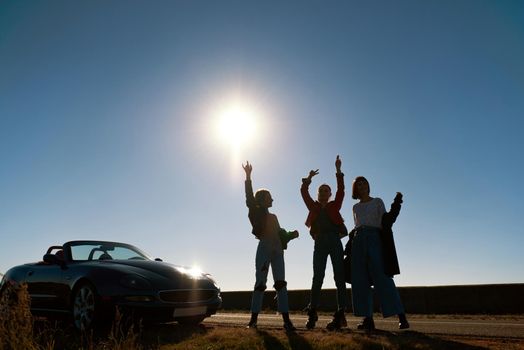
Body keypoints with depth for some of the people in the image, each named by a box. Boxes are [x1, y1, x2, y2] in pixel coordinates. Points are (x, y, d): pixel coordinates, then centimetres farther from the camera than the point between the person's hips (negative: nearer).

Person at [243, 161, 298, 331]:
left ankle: (286, 320, -4)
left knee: (281, 283, -2)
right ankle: (254, 318, 4)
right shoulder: (256, 212, 5)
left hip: (277, 250, 5)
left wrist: (292, 234, 4)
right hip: (264, 248, -5)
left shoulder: (273, 217, 23)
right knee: (260, 282, -4)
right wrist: (248, 177, -13)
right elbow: (250, 198, -8)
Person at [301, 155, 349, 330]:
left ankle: (340, 314, -7)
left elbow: (341, 190, 3)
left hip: (335, 241, -1)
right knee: (317, 278, -2)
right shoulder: (314, 207, 17)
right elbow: (304, 192, 10)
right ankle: (312, 313, 1)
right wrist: (309, 178, 1)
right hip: (320, 243, 1)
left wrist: (338, 170, -3)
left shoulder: (334, 206, 13)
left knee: (339, 276, -7)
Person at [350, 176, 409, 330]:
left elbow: (384, 223, 3)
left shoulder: (377, 201, 13)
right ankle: (368, 318, -5)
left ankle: (401, 316, -15)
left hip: (374, 238, -4)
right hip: (358, 241, 4)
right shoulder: (355, 207, 22)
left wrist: (396, 205, -9)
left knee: (382, 277, -16)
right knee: (360, 280, -6)